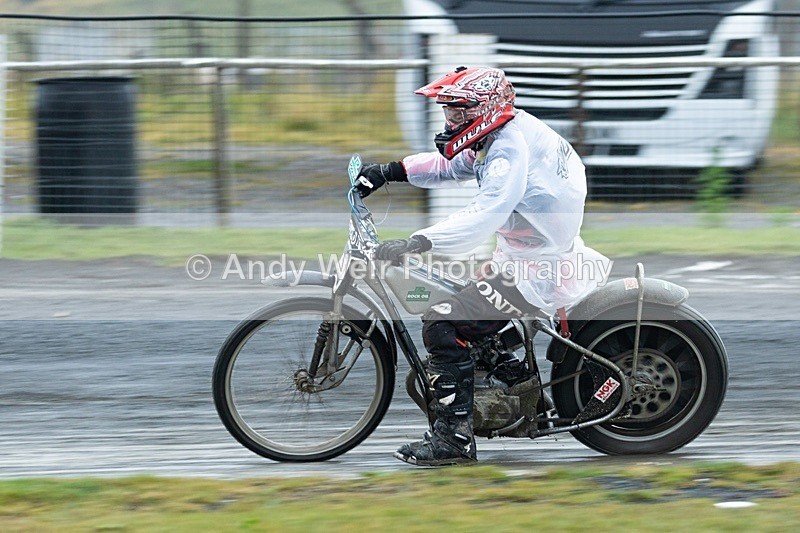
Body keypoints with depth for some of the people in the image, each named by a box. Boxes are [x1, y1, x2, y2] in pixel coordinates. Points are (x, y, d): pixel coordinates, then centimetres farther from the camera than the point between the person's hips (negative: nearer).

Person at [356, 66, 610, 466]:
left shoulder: (510, 149, -23)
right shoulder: (501, 137, 9)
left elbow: (484, 215, -36)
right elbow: (448, 165, 23)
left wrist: (416, 243, -44)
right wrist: (389, 172, 11)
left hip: (537, 270, -11)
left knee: (443, 325, -18)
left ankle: (454, 438, -17)